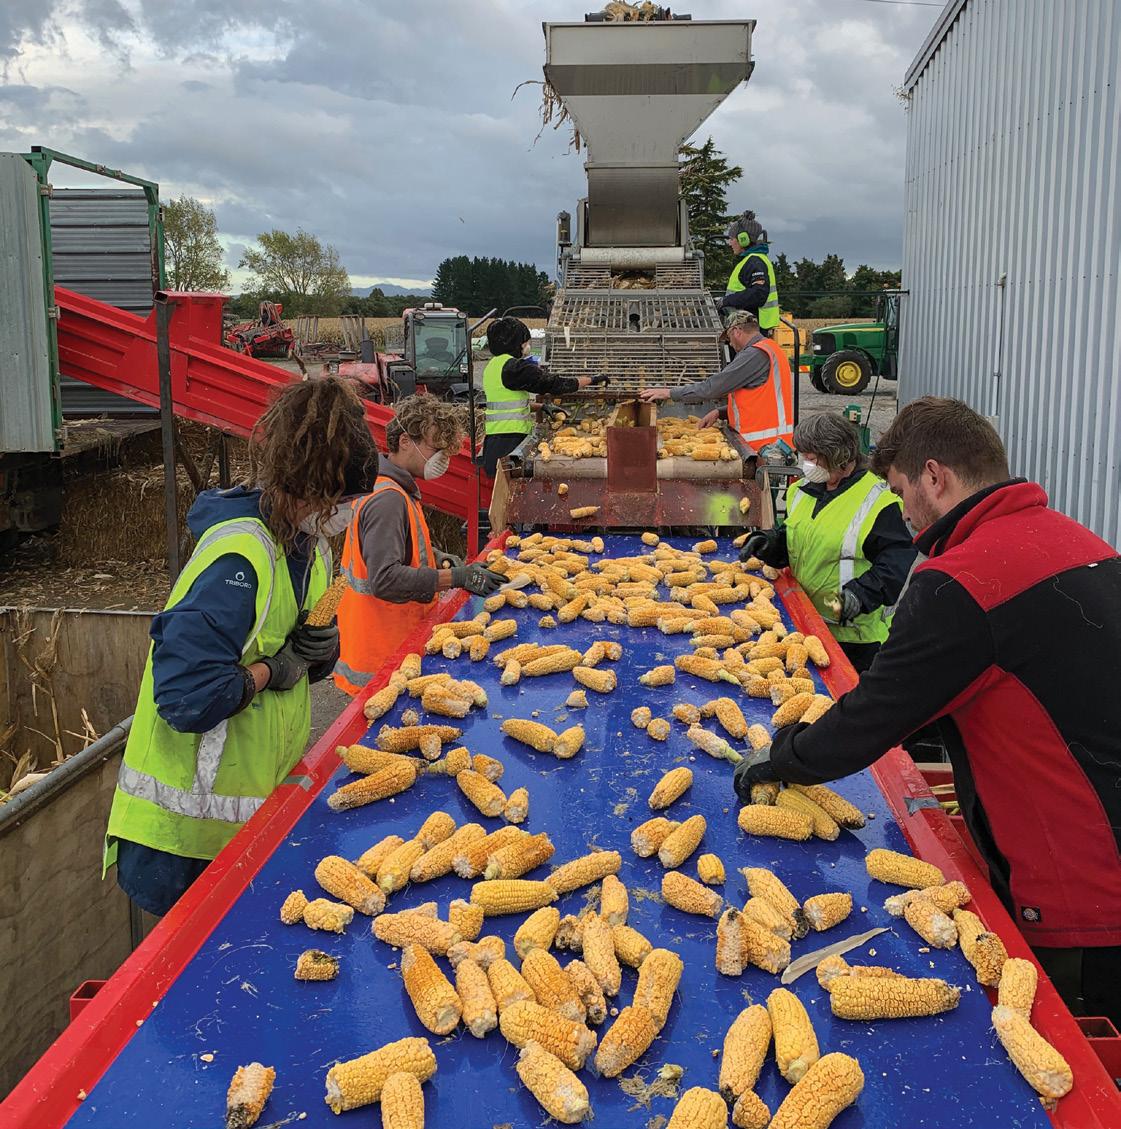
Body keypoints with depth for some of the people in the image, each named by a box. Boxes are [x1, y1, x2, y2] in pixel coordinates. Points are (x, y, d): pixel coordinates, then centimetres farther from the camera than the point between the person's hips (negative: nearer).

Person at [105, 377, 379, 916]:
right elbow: (188, 694, -34)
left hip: (261, 797, 8)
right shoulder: (240, 558, -26)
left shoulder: (306, 543, 4)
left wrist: (321, 649, -7)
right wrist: (272, 672, -20)